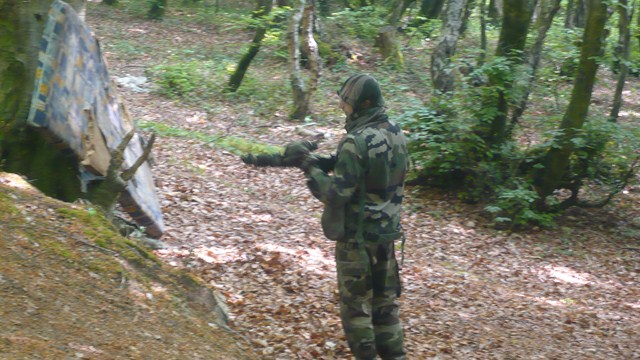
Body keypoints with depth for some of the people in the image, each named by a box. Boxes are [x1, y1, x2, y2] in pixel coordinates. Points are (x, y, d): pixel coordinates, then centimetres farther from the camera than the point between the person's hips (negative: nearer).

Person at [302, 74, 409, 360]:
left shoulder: (356, 142, -22)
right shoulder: (396, 133, 3)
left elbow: (337, 194, -22)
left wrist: (314, 171, -7)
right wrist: (334, 164, 7)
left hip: (357, 237, -7)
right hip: (387, 232, 7)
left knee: (356, 304, 5)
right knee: (385, 301, 15)